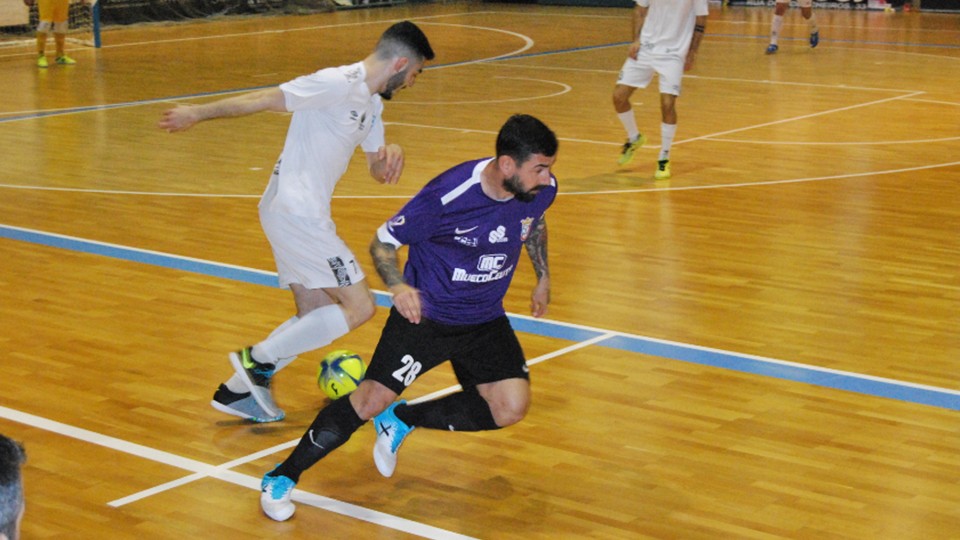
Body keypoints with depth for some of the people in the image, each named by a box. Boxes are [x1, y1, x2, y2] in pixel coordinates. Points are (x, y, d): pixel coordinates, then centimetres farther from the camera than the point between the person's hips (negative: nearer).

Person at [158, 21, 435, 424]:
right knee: (359, 308, -8)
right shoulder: (340, 84, -15)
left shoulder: (372, 103, 15)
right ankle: (259, 360, -2)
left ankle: (238, 390, 15)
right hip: (296, 212, -10)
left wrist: (392, 155, -5)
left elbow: (377, 171, 18)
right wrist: (198, 114, -14)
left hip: (304, 213, 10)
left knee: (317, 317, 13)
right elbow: (265, 99, -15)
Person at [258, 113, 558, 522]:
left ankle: (400, 420, 8)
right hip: (426, 314, -5)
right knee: (373, 397, -13)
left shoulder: (542, 190, -11)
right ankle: (282, 478, 5)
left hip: (485, 320, 5)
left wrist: (543, 277, 18)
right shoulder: (448, 196, -27)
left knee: (511, 407, -13)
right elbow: (383, 242, -15)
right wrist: (398, 286, -32)